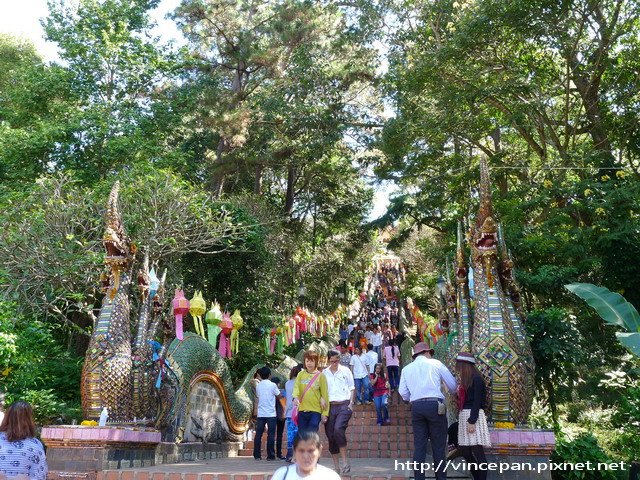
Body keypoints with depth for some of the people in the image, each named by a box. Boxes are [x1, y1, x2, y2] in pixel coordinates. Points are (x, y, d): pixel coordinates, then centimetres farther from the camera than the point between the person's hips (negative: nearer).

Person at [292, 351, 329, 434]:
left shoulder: (320, 376, 0)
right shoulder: (301, 375, 8)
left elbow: (325, 395, -1)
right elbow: (296, 387, -5)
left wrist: (325, 413, -5)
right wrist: (295, 397, -28)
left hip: (315, 411, -3)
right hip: (302, 410, 3)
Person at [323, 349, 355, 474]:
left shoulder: (345, 370, 5)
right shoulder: (324, 373, 8)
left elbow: (352, 388, 10)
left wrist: (351, 403, -1)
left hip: (344, 405, -3)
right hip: (330, 406, 3)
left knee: (338, 429, -24)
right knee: (330, 436, 3)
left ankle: (345, 462, -15)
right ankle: (337, 467, 14)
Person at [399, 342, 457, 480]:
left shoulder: (406, 369, 13)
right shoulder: (435, 363, 6)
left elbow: (403, 392, 5)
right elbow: (452, 384, 9)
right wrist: (453, 392, 31)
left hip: (416, 407, 3)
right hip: (435, 405, -3)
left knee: (419, 446, 6)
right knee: (438, 445, 4)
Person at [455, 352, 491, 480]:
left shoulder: (476, 378, -8)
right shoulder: (466, 380, 18)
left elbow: (477, 401, -15)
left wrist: (472, 421, -19)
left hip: (473, 416, -9)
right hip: (464, 416, 9)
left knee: (477, 451, -8)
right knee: (465, 452, 7)